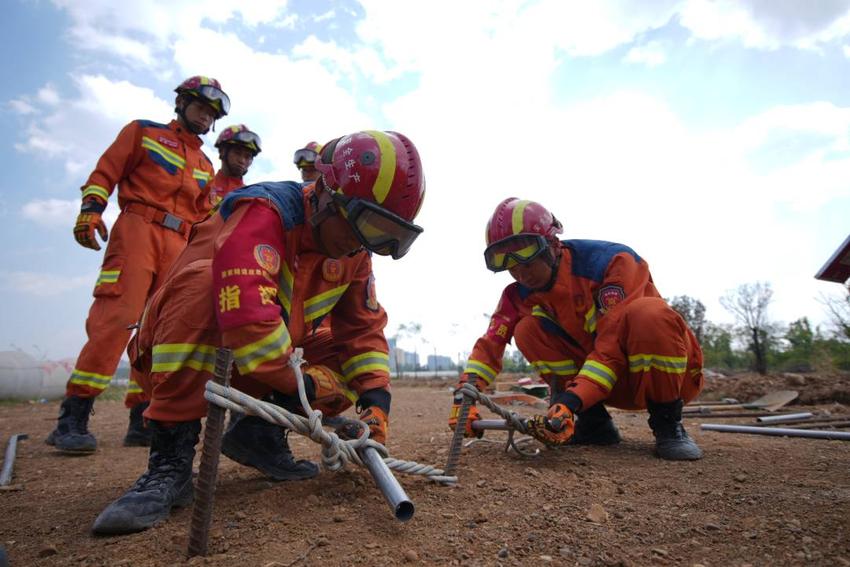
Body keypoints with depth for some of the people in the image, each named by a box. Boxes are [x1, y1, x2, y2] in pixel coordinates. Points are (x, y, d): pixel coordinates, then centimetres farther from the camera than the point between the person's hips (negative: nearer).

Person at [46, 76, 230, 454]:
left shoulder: (205, 166, 27)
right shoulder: (143, 132, 15)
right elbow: (105, 171, 6)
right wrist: (90, 207, -9)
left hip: (179, 245, 5)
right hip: (137, 229, -5)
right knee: (115, 317, -19)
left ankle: (142, 420, 3)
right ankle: (72, 418, -15)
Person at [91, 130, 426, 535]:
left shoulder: (354, 255, -3)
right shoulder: (265, 212, -25)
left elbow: (364, 330, -2)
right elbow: (246, 312, -41)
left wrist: (375, 397, -16)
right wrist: (297, 384, -31)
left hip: (266, 363, 6)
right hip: (181, 360, -6)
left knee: (356, 362, -7)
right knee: (203, 281, -36)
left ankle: (260, 431, -4)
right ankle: (170, 460, -32)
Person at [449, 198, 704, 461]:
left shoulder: (612, 261, -24)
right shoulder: (520, 293, -7)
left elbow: (612, 346, -32)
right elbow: (491, 342, -14)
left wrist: (570, 402, -40)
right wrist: (465, 394, -30)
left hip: (668, 374, -4)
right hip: (604, 380, 5)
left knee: (648, 314, -37)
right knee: (527, 330, -14)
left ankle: (668, 423, -14)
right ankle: (594, 422, -5)